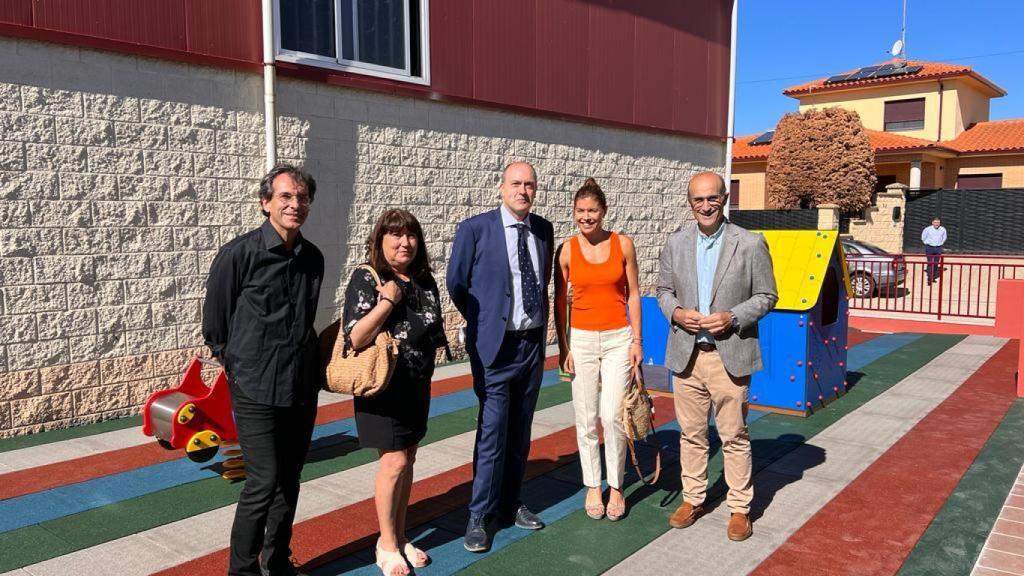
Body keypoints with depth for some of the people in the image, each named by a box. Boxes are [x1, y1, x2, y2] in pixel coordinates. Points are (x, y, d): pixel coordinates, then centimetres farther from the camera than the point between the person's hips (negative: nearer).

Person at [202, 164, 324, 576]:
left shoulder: (313, 258, 4)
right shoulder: (238, 254, -11)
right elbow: (214, 325, -2)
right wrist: (241, 366, 6)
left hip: (303, 387, 5)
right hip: (256, 389, -5)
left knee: (289, 480, 14)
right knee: (263, 482, -5)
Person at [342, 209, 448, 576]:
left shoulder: (424, 280, 5)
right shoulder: (366, 279, -13)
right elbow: (356, 338, -22)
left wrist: (425, 372, 13)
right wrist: (387, 300, -25)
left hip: (417, 386, 6)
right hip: (382, 385, -6)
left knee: (407, 460, 12)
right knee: (394, 461, -5)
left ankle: (400, 536, 27)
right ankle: (386, 545, 13)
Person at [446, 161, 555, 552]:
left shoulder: (543, 230, 6)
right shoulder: (475, 229, -8)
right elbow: (456, 283, 1)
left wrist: (541, 322, 12)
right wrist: (483, 323, 6)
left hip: (533, 344, 5)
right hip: (495, 345, -5)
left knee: (520, 432, 13)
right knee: (492, 432, -4)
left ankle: (510, 504, 28)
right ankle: (481, 516, 10)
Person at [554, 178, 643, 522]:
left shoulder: (623, 244, -1)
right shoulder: (567, 250, -1)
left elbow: (632, 294, 4)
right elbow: (560, 300, 3)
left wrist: (636, 340, 0)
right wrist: (563, 346, 0)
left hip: (618, 338, -1)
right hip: (581, 339, 1)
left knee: (612, 415, -7)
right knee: (586, 419, 5)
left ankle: (616, 486, 12)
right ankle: (593, 486, 21)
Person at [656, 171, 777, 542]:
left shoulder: (751, 244, -4)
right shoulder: (676, 243, 5)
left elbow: (767, 296, -1)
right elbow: (663, 289, 13)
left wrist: (733, 318, -16)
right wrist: (675, 312, -8)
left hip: (730, 355, -3)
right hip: (686, 354, 3)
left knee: (734, 436, 6)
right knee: (691, 434, 13)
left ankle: (740, 508, 20)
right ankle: (693, 499, 28)